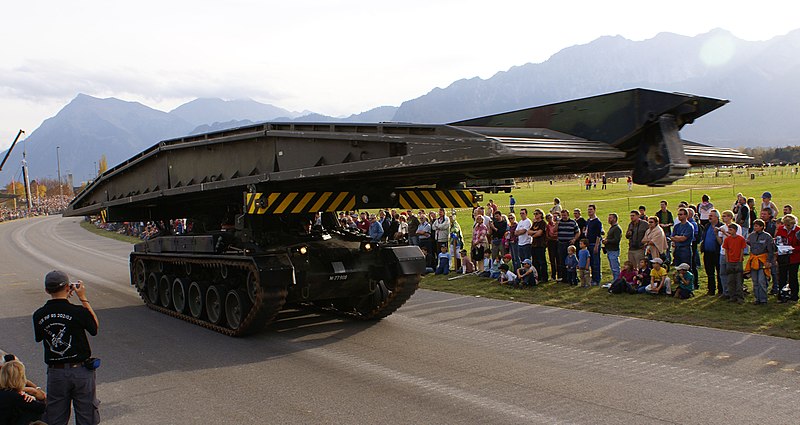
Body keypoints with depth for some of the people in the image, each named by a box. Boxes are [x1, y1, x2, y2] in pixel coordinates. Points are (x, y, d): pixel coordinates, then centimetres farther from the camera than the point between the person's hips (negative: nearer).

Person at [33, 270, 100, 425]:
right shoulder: (78, 312, -16)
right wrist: (83, 298, 3)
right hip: (81, 371, -3)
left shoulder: (38, 315, -7)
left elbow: (39, 337, 12)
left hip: (55, 373, 3)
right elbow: (95, 326, 2)